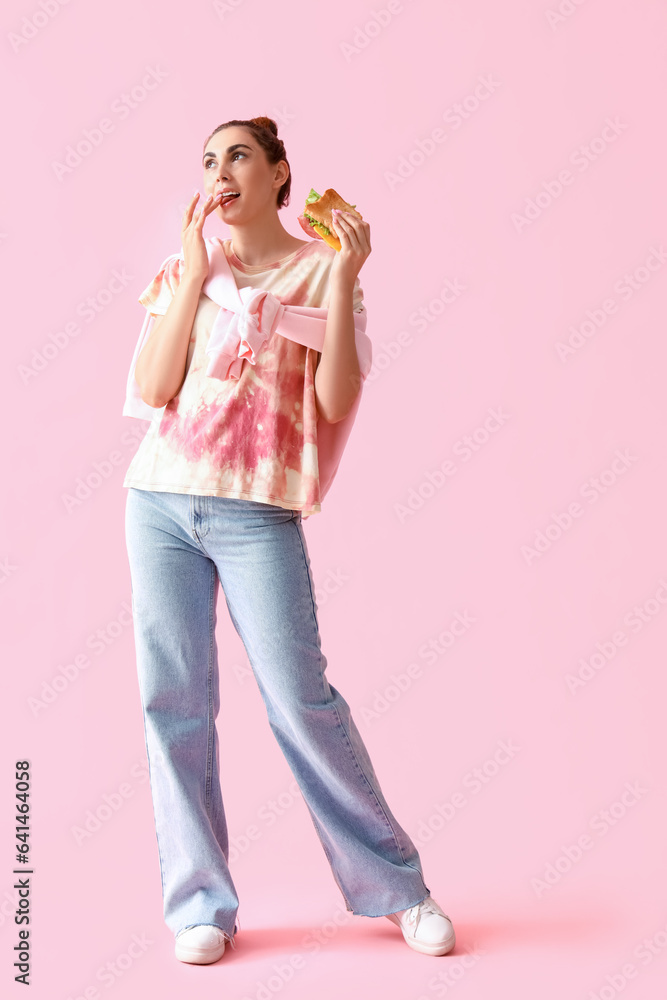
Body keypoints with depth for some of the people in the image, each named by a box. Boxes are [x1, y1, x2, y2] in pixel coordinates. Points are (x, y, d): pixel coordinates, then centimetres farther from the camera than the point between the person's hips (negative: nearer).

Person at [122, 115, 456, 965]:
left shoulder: (319, 268, 6)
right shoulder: (182, 269, 14)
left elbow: (336, 404, -6)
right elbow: (153, 388, 0)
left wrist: (342, 280, -9)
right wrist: (196, 274, -3)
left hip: (257, 513, -3)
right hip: (160, 502, 4)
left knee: (302, 702, -6)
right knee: (173, 701, 1)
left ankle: (396, 887, 12)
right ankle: (199, 903, 14)